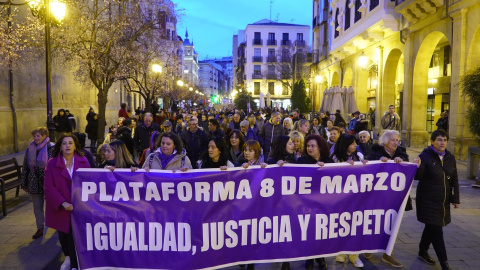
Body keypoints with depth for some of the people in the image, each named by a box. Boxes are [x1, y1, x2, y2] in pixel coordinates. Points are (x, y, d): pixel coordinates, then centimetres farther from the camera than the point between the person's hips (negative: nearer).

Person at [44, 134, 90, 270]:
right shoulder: (52, 163, -4)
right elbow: (48, 187, -9)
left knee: (75, 236, -3)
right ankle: (68, 257, 44)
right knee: (63, 235, 18)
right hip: (60, 208, 1)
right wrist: (63, 203, -19)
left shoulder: (83, 161, -2)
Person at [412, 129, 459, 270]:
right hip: (428, 200, -6)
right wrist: (417, 167, -37)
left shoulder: (450, 158, 7)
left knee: (431, 227, 17)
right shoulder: (425, 156, -11)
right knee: (436, 231, -5)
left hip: (443, 200, 6)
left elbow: (454, 180, 12)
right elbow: (418, 176, -16)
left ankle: (423, 251, 36)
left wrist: (455, 199, 10)